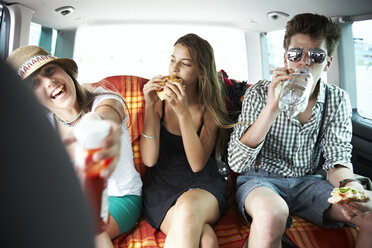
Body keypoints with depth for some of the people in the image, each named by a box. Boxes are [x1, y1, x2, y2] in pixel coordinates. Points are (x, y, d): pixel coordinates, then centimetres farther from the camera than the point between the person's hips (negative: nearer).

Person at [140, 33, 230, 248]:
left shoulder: (210, 108, 0)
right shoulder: (160, 101, 0)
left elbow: (197, 164, -13)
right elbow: (149, 160, -8)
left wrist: (183, 112, -23)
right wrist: (150, 107, -17)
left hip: (202, 185, 1)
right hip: (162, 188, -1)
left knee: (188, 208, -35)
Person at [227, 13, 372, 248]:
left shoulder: (338, 100, -1)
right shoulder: (260, 93, -11)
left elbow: (337, 157, -2)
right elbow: (236, 162, -21)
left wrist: (351, 185, -27)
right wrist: (272, 109, -33)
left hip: (307, 182, 4)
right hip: (260, 179, -4)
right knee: (272, 212, -38)